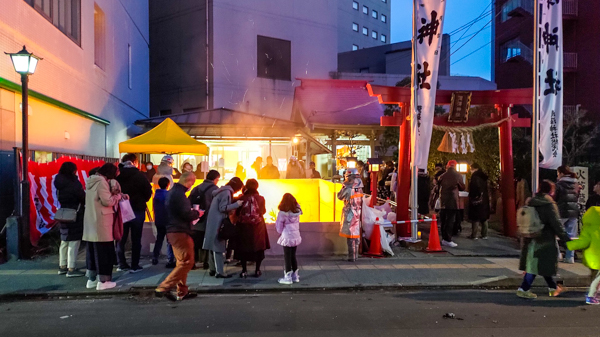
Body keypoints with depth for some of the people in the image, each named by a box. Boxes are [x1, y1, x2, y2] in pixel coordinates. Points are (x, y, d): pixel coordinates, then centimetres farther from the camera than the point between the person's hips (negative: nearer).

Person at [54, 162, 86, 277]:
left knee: (64, 242, 17)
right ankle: (71, 269, -1)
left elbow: (60, 199, 11)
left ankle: (62, 266, 26)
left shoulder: (60, 184, 7)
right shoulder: (74, 183, -17)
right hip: (75, 216, -8)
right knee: (74, 243, -4)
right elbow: (83, 198, -13)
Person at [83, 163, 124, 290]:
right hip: (101, 224, -9)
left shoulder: (91, 181, 14)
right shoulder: (102, 182, -16)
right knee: (104, 252, -2)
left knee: (92, 251, 14)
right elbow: (108, 201, -20)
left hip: (91, 223, 9)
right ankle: (103, 281, 3)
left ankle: (91, 279, 21)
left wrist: (117, 195, 11)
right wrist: (118, 195, -4)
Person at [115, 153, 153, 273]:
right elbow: (148, 191, -9)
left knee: (121, 238, 14)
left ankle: (122, 264, 16)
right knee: (136, 239, 4)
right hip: (137, 210, -3)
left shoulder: (117, 175, 1)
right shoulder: (139, 175, -9)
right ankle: (135, 265, 6)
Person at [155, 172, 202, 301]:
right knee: (186, 262, -7)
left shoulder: (173, 191, 15)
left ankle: (182, 292, 22)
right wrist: (197, 213, -3)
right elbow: (187, 214, -21)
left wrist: (193, 212, 11)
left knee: (183, 262, 16)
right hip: (180, 232, -11)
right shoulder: (179, 194, -18)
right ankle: (164, 288, -7)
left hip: (174, 231, 11)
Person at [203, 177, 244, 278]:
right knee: (218, 247, -6)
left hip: (214, 223, 10)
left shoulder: (222, 191, 16)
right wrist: (236, 204, -16)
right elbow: (222, 208, -18)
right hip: (218, 223, -10)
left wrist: (234, 203, 15)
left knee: (214, 246, 12)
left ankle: (212, 269, 19)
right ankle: (219, 272, -3)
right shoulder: (226, 192, -14)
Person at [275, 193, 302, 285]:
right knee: (293, 256, 17)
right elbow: (297, 223, 7)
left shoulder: (282, 213, -17)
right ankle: (295, 276, 25)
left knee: (287, 257, 5)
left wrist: (280, 232, 10)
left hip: (287, 237, -5)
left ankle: (288, 278, 12)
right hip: (296, 236, 5)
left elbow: (279, 226, -8)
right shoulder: (297, 212, -2)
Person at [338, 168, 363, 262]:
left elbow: (339, 196, -3)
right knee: (356, 235, 14)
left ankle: (351, 257, 4)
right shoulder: (359, 189, 2)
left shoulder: (348, 189, -17)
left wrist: (343, 186, 5)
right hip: (358, 214, 6)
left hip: (349, 214, -6)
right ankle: (355, 255, 22)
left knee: (350, 236, 1)